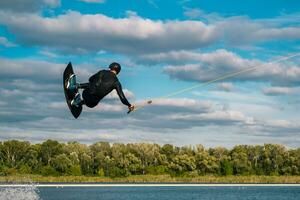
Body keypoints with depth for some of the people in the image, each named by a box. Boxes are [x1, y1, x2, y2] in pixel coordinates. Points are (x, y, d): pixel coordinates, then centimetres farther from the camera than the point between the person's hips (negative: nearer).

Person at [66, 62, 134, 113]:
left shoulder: (102, 72, 3)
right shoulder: (117, 83, -2)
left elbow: (90, 79, 18)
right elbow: (122, 97, -4)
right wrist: (129, 105, 11)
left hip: (86, 94, 1)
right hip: (93, 103, -1)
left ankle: (74, 86, 20)